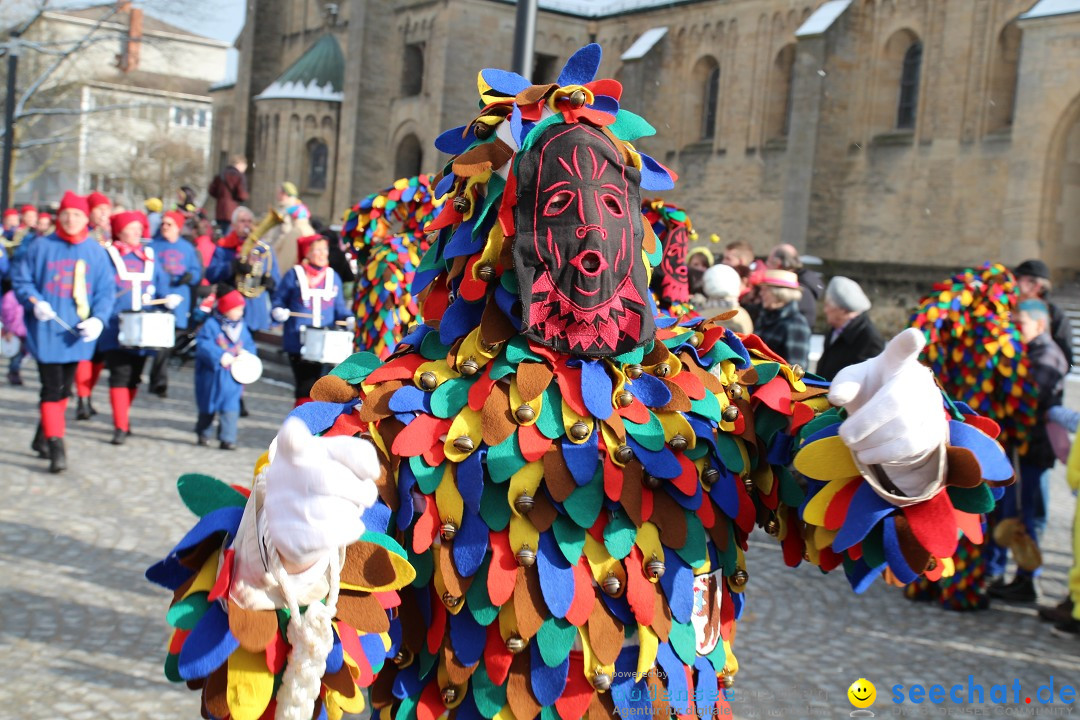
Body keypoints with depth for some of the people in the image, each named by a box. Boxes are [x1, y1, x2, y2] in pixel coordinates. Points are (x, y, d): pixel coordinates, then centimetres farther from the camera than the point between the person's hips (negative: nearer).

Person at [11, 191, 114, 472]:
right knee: (52, 388, -8)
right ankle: (55, 447, -5)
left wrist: (98, 318, -14)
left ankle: (43, 437, 32)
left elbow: (106, 290, 2)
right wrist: (35, 302, -16)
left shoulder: (96, 252, 2)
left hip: (77, 332, 3)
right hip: (46, 330, -3)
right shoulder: (41, 247, -2)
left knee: (64, 388, 14)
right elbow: (21, 280, 2)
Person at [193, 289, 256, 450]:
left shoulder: (242, 326, 9)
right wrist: (220, 356, -23)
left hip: (233, 376, 3)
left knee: (230, 407, -7)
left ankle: (228, 439, -5)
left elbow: (250, 344, 12)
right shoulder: (211, 324, -7)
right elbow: (202, 345, -16)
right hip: (212, 375, -2)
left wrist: (246, 352, -10)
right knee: (208, 407, 12)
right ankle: (202, 434, 31)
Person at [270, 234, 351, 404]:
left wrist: (349, 319, -7)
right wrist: (278, 311, -14)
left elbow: (339, 307, 12)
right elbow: (278, 299, 7)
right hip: (298, 341, -3)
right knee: (304, 384, -2)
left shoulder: (333, 277, 11)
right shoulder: (294, 275, 2)